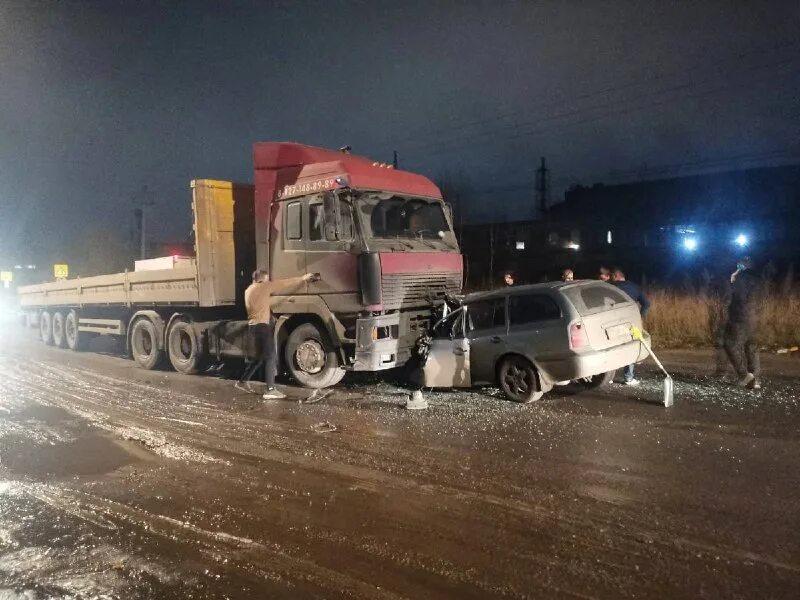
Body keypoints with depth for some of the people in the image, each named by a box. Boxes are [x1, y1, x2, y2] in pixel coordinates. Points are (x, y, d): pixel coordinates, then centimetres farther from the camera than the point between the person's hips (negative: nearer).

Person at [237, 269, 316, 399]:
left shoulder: (249, 290, 18)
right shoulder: (263, 286, -8)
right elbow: (283, 283, -4)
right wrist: (303, 278, 3)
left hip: (255, 325, 9)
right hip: (262, 326, -9)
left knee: (262, 356, 17)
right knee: (270, 357, -9)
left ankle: (242, 381, 22)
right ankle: (270, 390, -12)